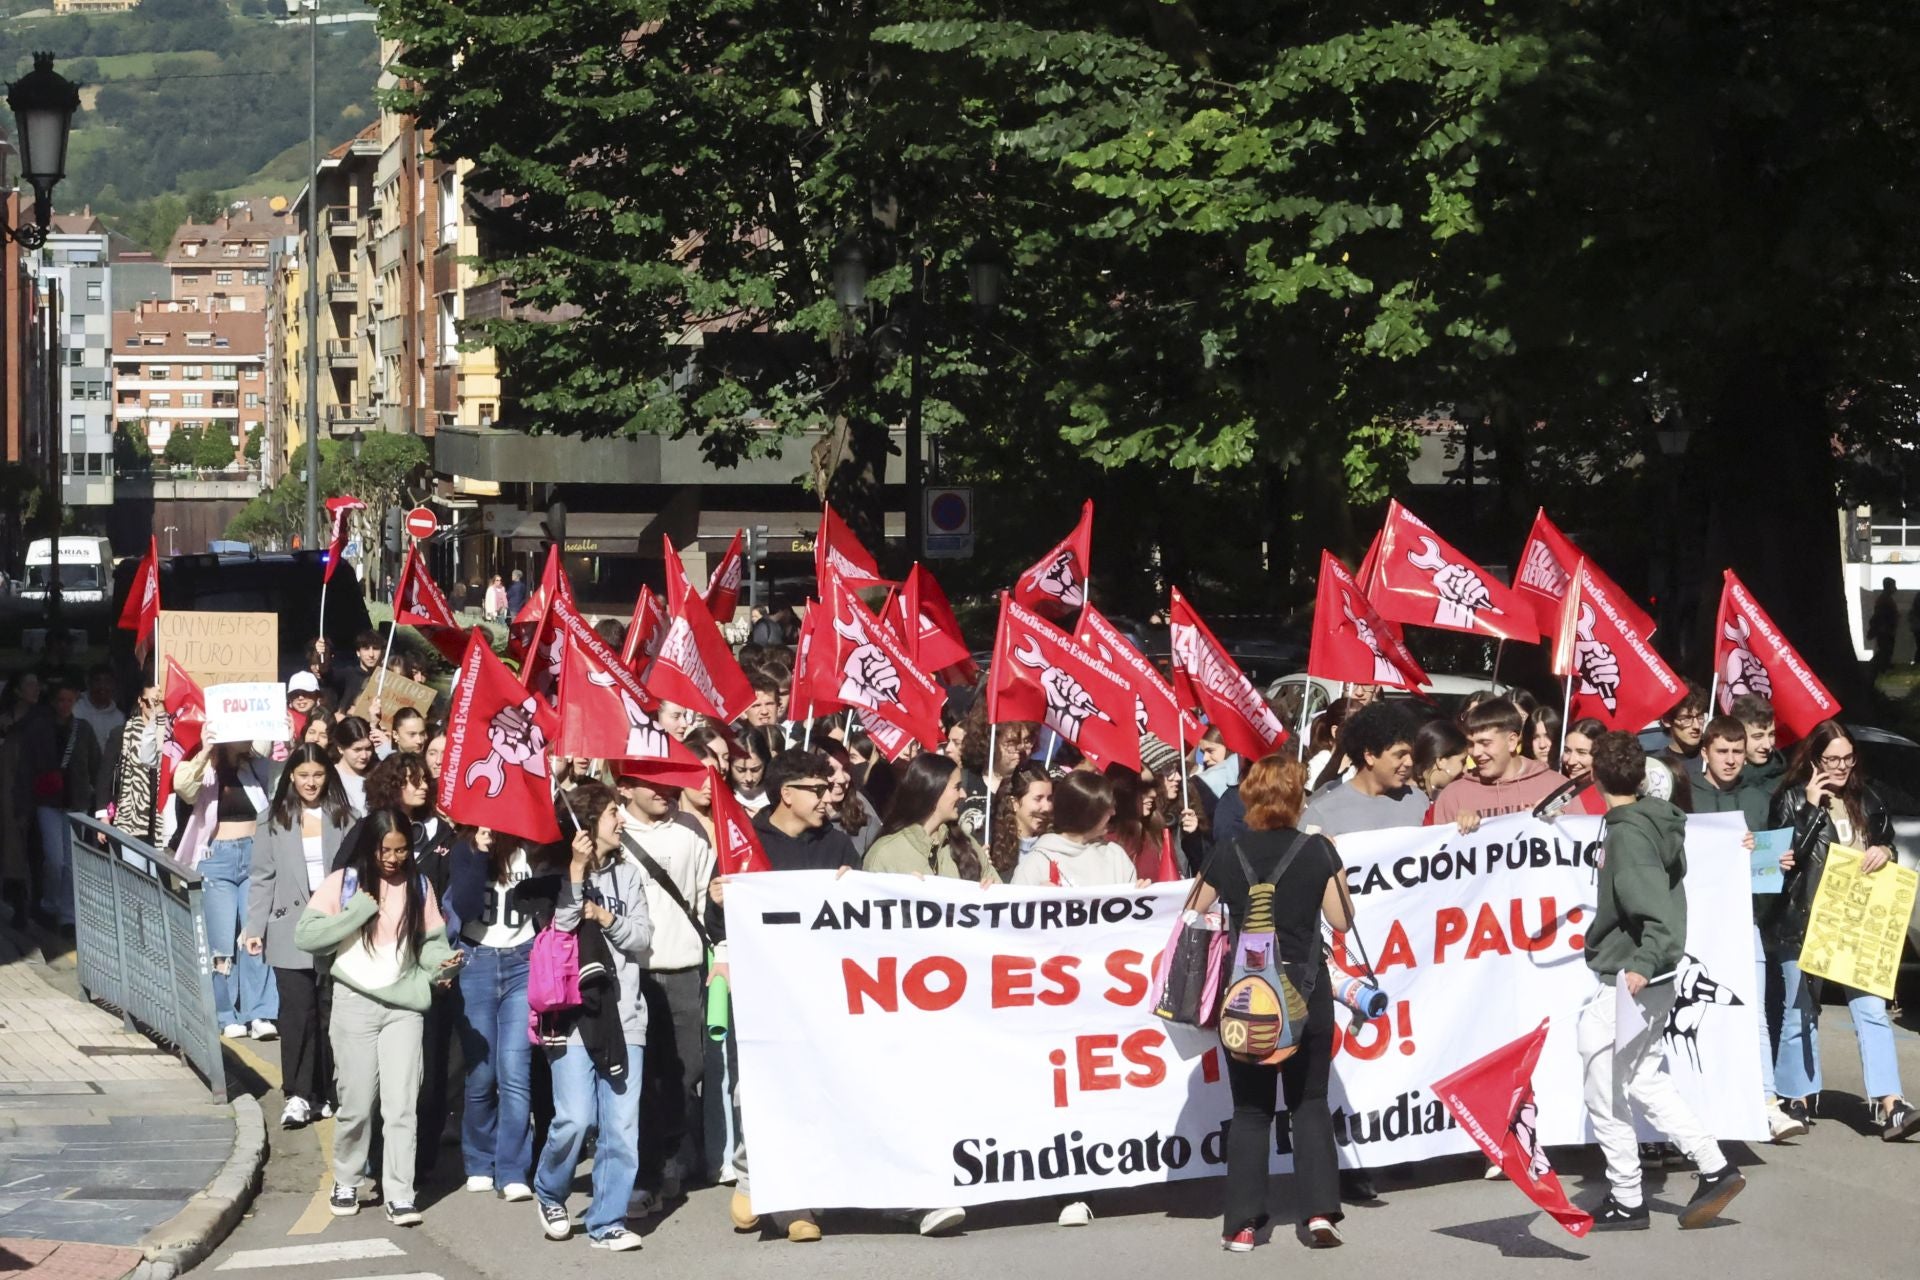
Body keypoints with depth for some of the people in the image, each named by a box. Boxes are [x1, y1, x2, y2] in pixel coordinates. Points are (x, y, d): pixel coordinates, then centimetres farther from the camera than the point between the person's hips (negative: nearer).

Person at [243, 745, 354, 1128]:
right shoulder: (274, 820, 5)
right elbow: (262, 878, 4)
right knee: (297, 1011, -5)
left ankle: (322, 1091, 15)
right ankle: (297, 1094, 2)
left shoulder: (343, 818, 6)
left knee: (329, 1011, 4)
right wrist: (254, 928, -2)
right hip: (290, 931, -1)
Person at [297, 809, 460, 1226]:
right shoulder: (342, 882, -3)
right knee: (356, 1103, 6)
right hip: (355, 1003, -1)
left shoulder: (418, 886, 6)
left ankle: (400, 1196, -2)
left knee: (402, 1105, -5)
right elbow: (305, 936, -10)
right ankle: (346, 1183, 26)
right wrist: (360, 909, -16)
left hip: (403, 1005, 1)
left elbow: (431, 940, 7)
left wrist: (442, 962, -15)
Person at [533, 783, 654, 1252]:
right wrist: (577, 870, -15)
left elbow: (642, 936, 9)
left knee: (621, 1126, -1)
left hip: (623, 1013, 4)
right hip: (573, 1013, -4)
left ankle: (607, 1222, 7)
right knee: (575, 1118, -12)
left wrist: (606, 917, -6)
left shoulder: (628, 872, 14)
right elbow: (556, 927, -13)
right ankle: (549, 1193, 15)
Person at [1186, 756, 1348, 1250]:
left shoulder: (1228, 856, -3)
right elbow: (1342, 920, -1)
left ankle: (1242, 1223, 4)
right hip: (1306, 992, 0)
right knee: (1309, 1103, 10)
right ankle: (1319, 1212, -1)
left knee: (1250, 1109, 8)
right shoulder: (1318, 851, -6)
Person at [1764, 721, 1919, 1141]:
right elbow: (1784, 854, -12)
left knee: (1871, 1008, -7)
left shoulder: (1865, 799, 9)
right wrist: (1812, 809, -16)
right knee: (1801, 1011, 6)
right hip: (1803, 921, -3)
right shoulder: (1792, 799, -2)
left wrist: (1883, 851, -5)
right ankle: (1797, 1099, 19)